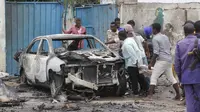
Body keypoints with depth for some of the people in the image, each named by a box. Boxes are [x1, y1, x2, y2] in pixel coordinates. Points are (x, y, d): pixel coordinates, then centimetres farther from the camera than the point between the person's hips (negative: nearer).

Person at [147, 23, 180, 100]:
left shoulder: (155, 39, -9)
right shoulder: (165, 37, 16)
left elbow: (156, 53, -15)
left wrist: (151, 63, -9)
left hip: (161, 61, -8)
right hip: (169, 60, 8)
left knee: (153, 78, -6)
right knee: (171, 78, 14)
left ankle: (150, 95, -13)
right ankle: (178, 95, 15)